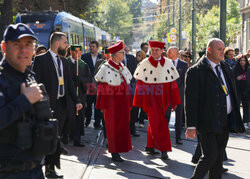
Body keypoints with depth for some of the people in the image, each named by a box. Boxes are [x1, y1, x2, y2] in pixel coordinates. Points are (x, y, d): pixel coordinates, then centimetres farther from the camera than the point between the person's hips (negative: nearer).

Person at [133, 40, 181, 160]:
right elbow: (140, 84, -1)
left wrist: (174, 101, 5)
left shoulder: (168, 63, 4)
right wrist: (139, 103, -3)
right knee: (159, 123, -9)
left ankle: (150, 147, 25)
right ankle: (163, 149, -4)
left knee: (154, 123, 13)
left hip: (163, 99, 3)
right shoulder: (144, 64, -3)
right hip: (150, 99, -3)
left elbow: (173, 83, 7)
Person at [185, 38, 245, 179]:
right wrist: (191, 126, -16)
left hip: (225, 122, 7)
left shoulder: (226, 68, 14)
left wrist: (236, 119, 14)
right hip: (208, 122, -7)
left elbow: (233, 95, 20)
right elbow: (190, 101, -11)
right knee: (210, 156, -9)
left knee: (219, 157, 12)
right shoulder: (196, 71, -8)